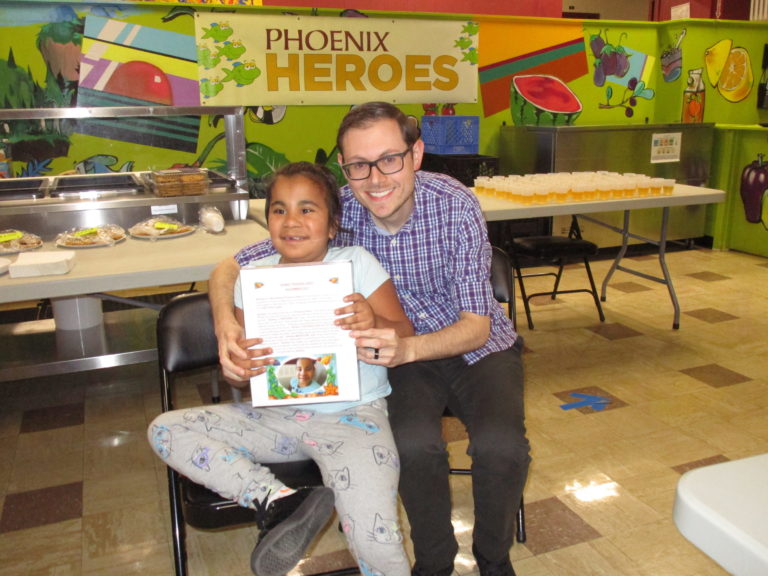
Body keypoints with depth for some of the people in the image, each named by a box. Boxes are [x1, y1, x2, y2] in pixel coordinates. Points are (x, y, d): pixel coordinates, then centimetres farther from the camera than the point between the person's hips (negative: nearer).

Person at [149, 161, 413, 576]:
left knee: (373, 538, -23)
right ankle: (277, 499, -18)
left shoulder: (357, 264, -5)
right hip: (276, 415, 5)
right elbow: (236, 377, 6)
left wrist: (374, 324, -27)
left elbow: (406, 337, -5)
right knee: (165, 430, -7)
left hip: (352, 414, -4)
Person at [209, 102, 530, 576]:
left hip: (477, 346, -1)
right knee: (414, 443, -29)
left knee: (499, 446, -27)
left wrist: (408, 349, -42)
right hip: (403, 353, 1)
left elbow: (476, 325, -22)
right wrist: (226, 322, -34)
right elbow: (230, 269, -11)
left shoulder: (455, 204, -22)